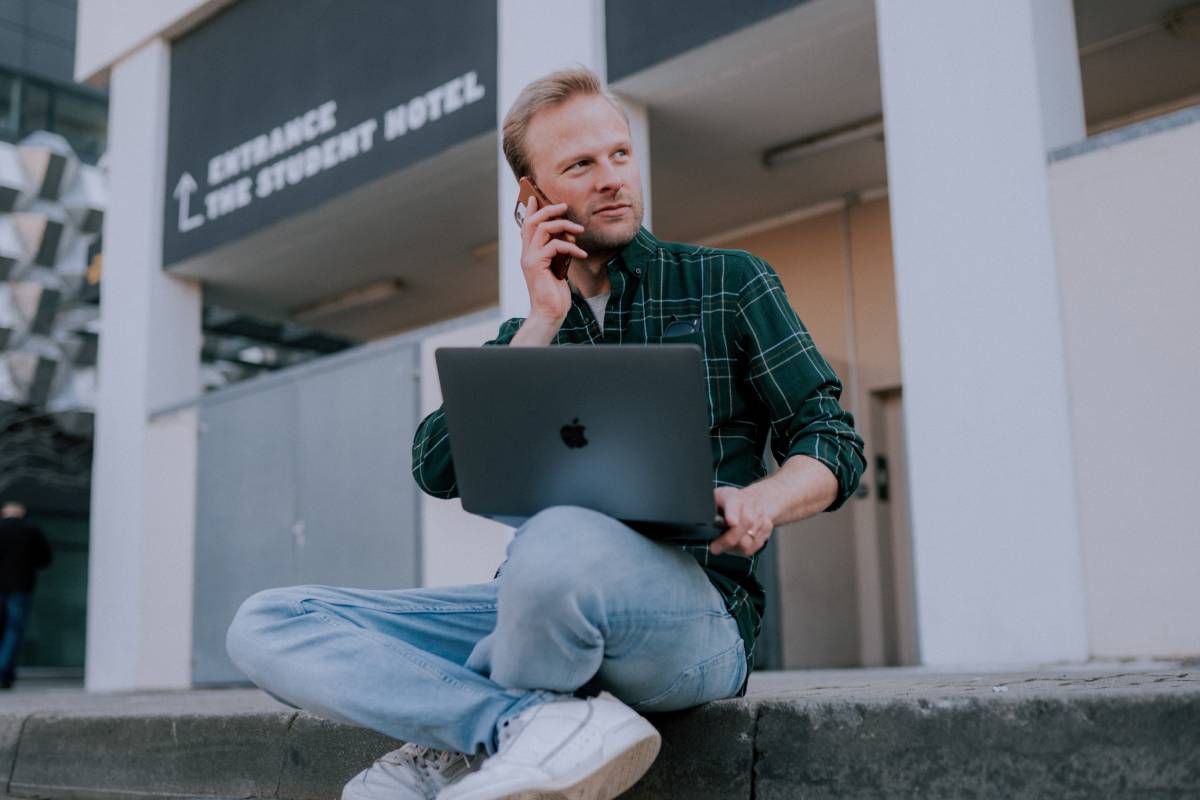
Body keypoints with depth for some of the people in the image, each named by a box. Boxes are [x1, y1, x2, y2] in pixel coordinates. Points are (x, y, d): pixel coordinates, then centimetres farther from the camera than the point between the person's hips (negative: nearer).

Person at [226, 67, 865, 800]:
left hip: (695, 612, -4)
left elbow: (833, 440, 5)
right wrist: (543, 325, -1)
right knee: (267, 625, -10)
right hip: (536, 610, 5)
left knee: (565, 542, -41)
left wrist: (760, 503, -17)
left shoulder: (729, 284, 9)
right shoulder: (521, 338, 20)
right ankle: (540, 728, -23)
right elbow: (439, 470, 4)